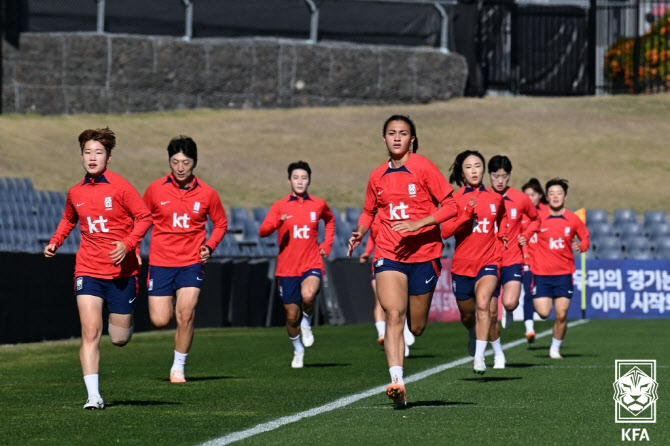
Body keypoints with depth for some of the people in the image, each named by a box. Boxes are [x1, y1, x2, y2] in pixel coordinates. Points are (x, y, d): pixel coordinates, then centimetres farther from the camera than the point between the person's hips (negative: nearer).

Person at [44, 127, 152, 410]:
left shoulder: (119, 187, -9)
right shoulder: (75, 193, 5)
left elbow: (144, 217, -6)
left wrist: (128, 244, -20)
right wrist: (55, 242, 12)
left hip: (121, 271, -2)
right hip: (88, 272, 2)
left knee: (119, 339, 8)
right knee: (90, 333, -14)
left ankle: (124, 319, 46)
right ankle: (93, 396, -15)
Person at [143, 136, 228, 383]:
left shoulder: (207, 194, -2)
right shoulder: (155, 189, -3)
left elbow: (221, 223, 12)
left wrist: (210, 246, -4)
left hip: (191, 262, 0)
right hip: (160, 262, 1)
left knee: (185, 315, -15)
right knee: (160, 321, -5)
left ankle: (178, 367, 3)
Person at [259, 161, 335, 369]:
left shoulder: (319, 205, 6)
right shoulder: (280, 206, 0)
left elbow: (330, 220, 30)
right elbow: (263, 231, -13)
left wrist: (326, 244, 17)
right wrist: (278, 222, -33)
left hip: (312, 264, 0)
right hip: (287, 268, 0)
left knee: (307, 295, -31)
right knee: (292, 316, 4)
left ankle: (307, 323, 1)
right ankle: (298, 350, 30)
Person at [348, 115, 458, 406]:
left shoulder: (423, 168, -6)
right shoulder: (377, 176, 7)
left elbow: (450, 206, -8)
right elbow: (369, 211, 25)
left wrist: (418, 224, -20)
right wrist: (360, 232, 5)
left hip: (424, 254, -2)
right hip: (389, 254, 2)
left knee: (416, 328, 8)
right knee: (394, 316, -18)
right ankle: (397, 382, -27)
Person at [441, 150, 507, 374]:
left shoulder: (495, 199, 5)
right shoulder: (454, 199, -3)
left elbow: (502, 218, 28)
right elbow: (445, 231, -14)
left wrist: (501, 234, 10)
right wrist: (467, 213, -24)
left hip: (489, 261, -1)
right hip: (462, 263, 1)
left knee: (483, 304, -25)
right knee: (467, 314, 16)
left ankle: (479, 357, -26)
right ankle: (473, 334, 52)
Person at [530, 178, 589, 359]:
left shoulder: (573, 220, 0)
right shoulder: (538, 218, -4)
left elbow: (585, 238, 14)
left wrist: (581, 246, -9)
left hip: (564, 273, 1)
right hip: (541, 273, -1)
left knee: (561, 315, -5)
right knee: (544, 313, -10)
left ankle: (555, 348, 16)